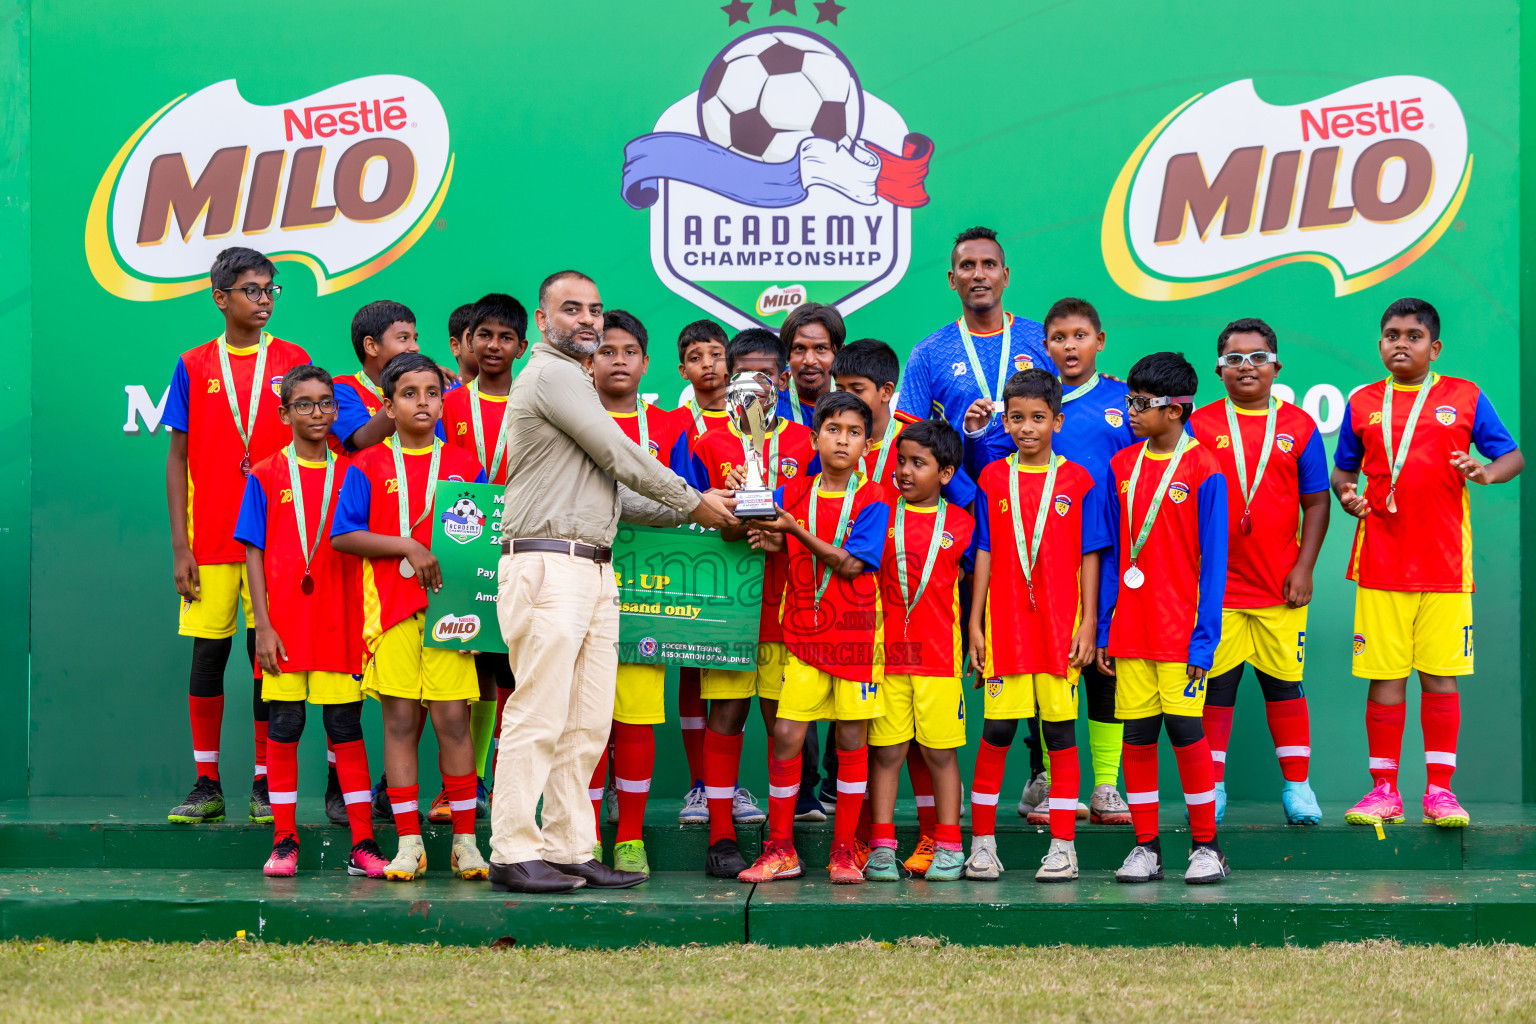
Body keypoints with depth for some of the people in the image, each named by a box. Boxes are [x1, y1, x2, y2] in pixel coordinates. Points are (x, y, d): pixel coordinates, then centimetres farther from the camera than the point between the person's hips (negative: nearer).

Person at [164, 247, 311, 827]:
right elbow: (178, 458, 6)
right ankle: (207, 786, 10)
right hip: (210, 540, 1)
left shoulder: (293, 361, 6)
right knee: (208, 653, 1)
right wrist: (180, 545, -1)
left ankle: (265, 785, 8)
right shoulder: (194, 367, 7)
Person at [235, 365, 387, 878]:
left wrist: (367, 620, 1)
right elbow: (254, 553, 2)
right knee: (284, 725, 2)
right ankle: (284, 841, 10)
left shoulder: (351, 476, 8)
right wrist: (263, 625, -6)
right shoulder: (266, 476, 4)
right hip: (284, 620, -1)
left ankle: (364, 844, 3)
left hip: (338, 623, 1)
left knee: (346, 726, 1)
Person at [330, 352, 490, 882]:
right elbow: (342, 535, 0)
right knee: (400, 721, 0)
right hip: (391, 609, -1)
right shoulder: (368, 466, 7)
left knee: (452, 718, -4)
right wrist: (409, 546, -9)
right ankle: (409, 843, 6)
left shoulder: (466, 466, 11)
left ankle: (465, 840, 3)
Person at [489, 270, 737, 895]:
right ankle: (513, 853, -8)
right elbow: (619, 458, -8)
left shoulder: (574, 382, 27)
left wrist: (690, 514, 17)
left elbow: (609, 491, 25)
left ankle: (569, 850, 9)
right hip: (549, 563, -10)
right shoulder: (551, 375, -4)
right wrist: (694, 504, 3)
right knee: (539, 718, -10)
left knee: (587, 725, 6)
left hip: (593, 571, 10)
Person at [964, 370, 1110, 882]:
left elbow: (1089, 556, 4)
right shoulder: (992, 479, 7)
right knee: (997, 729, -1)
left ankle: (1063, 846, 8)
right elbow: (984, 555, 8)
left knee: (1060, 729, 2)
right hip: (1005, 624, 1)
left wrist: (1088, 622, -2)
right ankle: (982, 841, 10)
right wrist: (975, 623, 4)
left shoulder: (1078, 481, 4)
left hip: (1060, 624, -1)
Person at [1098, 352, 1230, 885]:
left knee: (1184, 727, -6)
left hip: (1179, 628, -4)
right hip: (1130, 629, 4)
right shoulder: (1122, 466, 10)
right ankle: (1145, 846, 12)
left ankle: (1206, 846, 6)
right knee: (1136, 731, 4)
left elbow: (1212, 560, -6)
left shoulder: (1204, 470, -5)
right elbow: (1112, 554, 12)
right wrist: (1104, 628, 8)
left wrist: (1204, 636, -11)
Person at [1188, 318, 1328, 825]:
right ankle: (1211, 788, 13)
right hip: (1215, 584, 0)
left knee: (1284, 683, 5)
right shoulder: (1199, 425, 3)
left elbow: (1316, 503, 6)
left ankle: (1297, 785, 16)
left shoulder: (1298, 426, 5)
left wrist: (1304, 567, -2)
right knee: (1215, 684, 2)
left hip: (1280, 587, 0)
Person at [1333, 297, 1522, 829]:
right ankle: (1384, 790, 9)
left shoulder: (1465, 397, 6)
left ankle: (1439, 790, 8)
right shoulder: (1362, 403, 10)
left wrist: (1486, 472, -15)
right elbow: (1342, 470, 17)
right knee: (1384, 678, 1)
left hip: (1444, 563, -1)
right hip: (1380, 564, 1)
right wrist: (1346, 494, -5)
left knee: (1441, 676, 1)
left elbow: (1513, 456, 7)